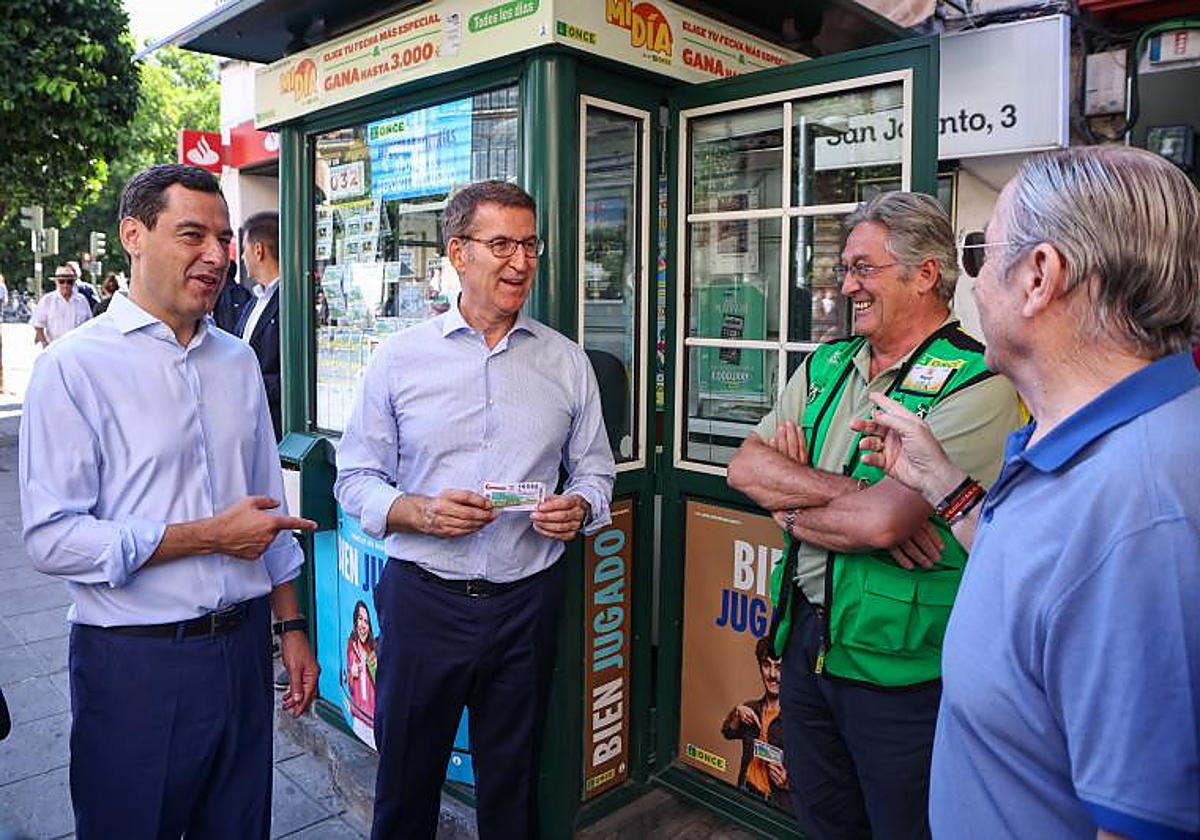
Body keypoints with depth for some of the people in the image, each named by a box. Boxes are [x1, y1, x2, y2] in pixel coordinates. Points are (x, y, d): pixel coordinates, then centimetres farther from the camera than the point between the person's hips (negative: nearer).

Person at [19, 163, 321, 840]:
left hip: (243, 646, 5)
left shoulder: (238, 361, 7)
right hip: (135, 659, -5)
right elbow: (52, 540, -17)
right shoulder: (74, 367, -11)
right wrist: (210, 536, -16)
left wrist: (292, 625, 12)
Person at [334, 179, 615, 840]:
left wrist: (579, 507, -12)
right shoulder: (400, 356, -2)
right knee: (405, 785, 15)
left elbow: (595, 471, 10)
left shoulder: (566, 362, 3)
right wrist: (420, 513, -18)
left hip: (528, 603, 2)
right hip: (423, 598, -1)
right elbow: (356, 478, 0)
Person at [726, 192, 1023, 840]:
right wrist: (847, 491, -18)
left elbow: (880, 522, -27)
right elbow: (744, 466, -4)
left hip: (898, 667, -6)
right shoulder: (826, 364, 5)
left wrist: (792, 507, -10)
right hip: (805, 639, 6)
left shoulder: (975, 386, -17)